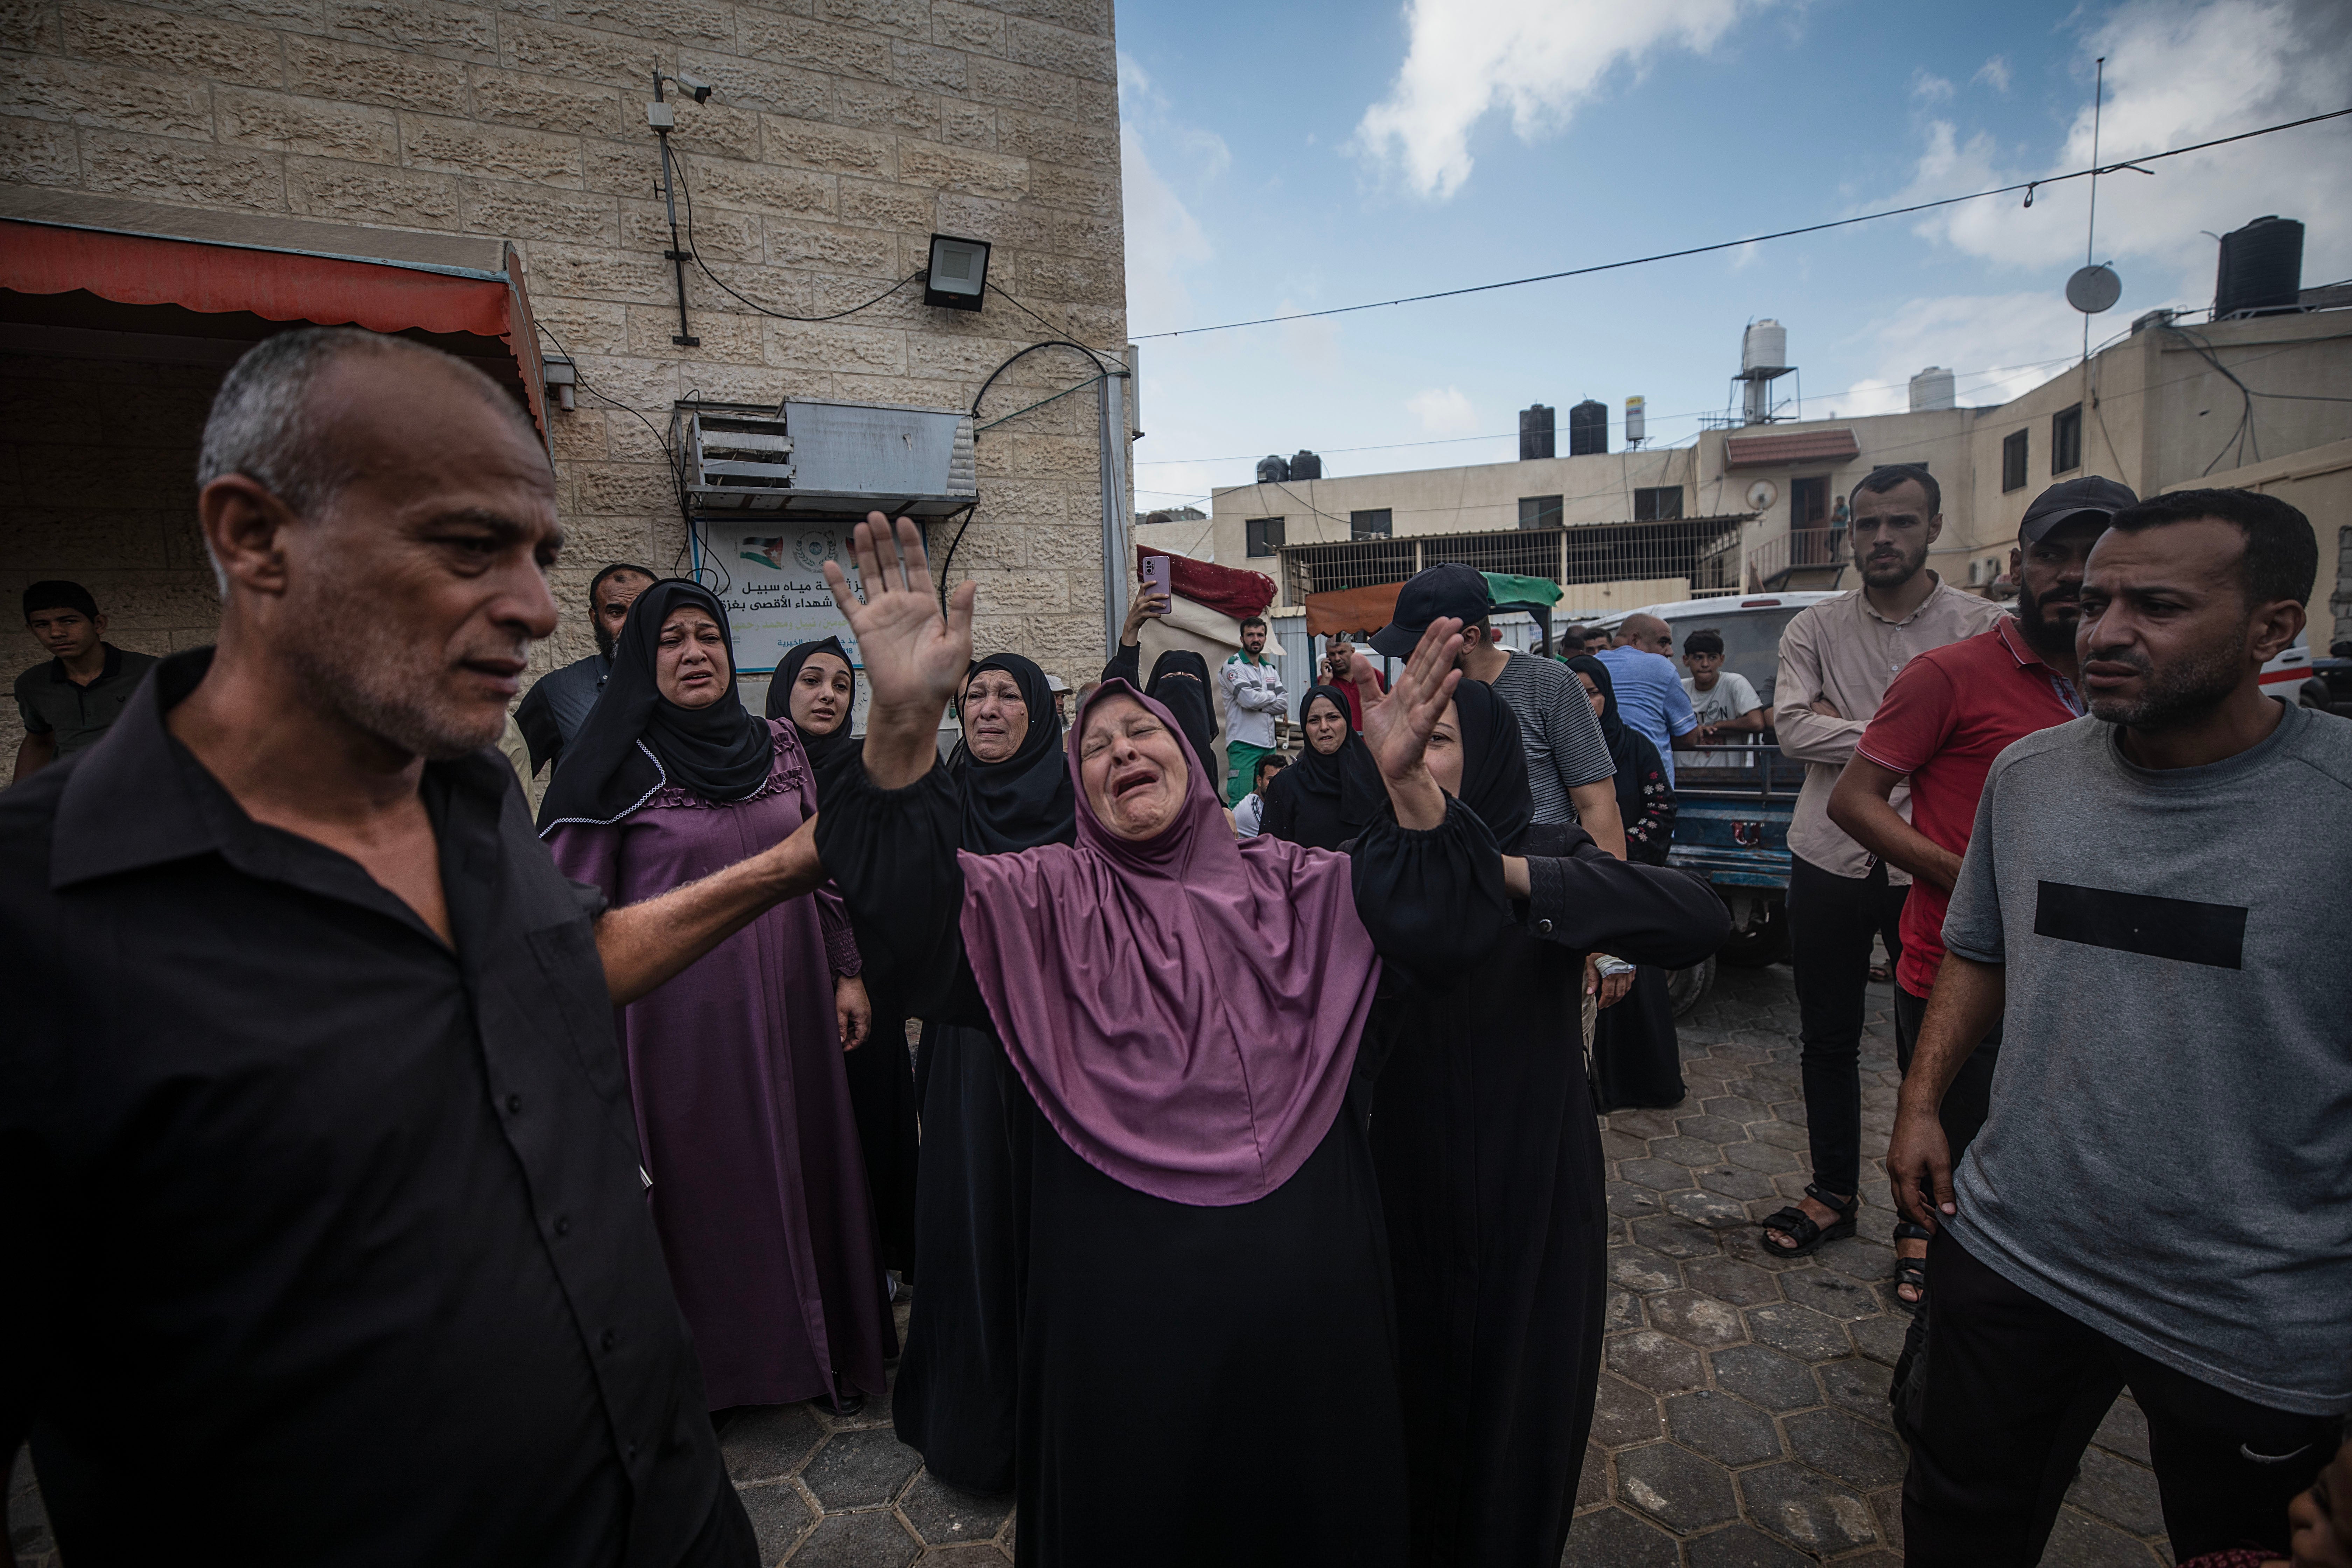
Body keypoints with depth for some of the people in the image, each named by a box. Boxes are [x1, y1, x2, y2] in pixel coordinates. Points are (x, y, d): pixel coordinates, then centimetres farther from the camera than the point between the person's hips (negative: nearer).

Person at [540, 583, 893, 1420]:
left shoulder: (776, 744, 5)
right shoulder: (616, 764, -7)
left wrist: (847, 973, 7)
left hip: (787, 1005, 4)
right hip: (681, 1016, -3)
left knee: (802, 1165, 14)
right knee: (699, 1182, 10)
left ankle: (825, 1344, 35)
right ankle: (708, 1363, 34)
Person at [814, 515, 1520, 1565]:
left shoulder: (1285, 883, 2)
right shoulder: (1044, 900, -4)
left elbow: (1434, 922, -10)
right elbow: (916, 917, -22)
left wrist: (1406, 778, -29)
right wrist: (902, 725, -39)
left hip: (1303, 1283, 2)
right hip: (1123, 1296, -1)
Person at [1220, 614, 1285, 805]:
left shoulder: (1271, 669, 18)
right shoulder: (1233, 666, -3)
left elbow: (1284, 703, 6)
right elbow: (1248, 699, -18)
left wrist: (1258, 704, -8)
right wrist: (1271, 696, 1)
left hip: (1269, 743, 7)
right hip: (1244, 743, -7)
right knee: (1241, 802, -11)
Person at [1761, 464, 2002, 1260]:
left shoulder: (1980, 625, 0)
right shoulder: (1813, 628, 5)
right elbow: (1792, 728, -9)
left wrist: (1843, 726, -13)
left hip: (1929, 864, -2)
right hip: (1829, 859, 2)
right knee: (1826, 1041, 13)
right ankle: (1833, 1192, 31)